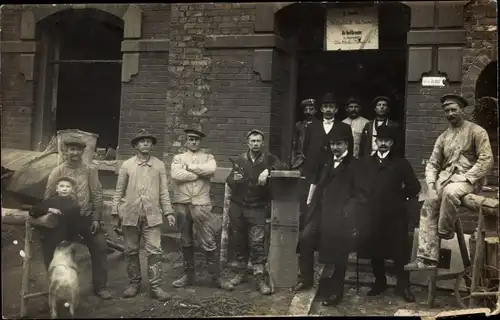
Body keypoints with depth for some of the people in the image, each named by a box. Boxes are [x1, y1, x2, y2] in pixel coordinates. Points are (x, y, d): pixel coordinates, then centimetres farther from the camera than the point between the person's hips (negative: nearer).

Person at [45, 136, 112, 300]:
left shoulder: (90, 170, -1)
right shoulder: (57, 172, -5)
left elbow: (97, 194, 0)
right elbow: (49, 198, -1)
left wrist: (96, 218, -4)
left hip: (88, 218, 1)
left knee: (99, 249, 3)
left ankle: (100, 287, 18)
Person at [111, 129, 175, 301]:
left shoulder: (159, 165, 4)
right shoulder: (127, 165, 3)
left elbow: (164, 191, 5)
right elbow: (119, 191, 6)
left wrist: (169, 212, 0)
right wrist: (115, 213, 5)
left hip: (152, 215, -1)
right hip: (130, 214, 1)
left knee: (154, 251, -5)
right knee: (131, 251, 9)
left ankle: (155, 286, 2)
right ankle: (134, 283, 23)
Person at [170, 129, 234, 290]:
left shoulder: (208, 157, 10)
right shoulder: (178, 158, 10)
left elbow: (211, 169, -14)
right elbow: (176, 174, -11)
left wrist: (190, 167, -8)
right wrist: (200, 174, -8)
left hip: (201, 205, -1)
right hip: (182, 204, 2)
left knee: (209, 242, -2)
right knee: (186, 242, 11)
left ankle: (216, 277, 6)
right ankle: (188, 275, 22)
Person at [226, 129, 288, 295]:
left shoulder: (268, 158, 4)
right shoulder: (239, 160, 9)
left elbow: (283, 166, -11)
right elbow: (229, 180, 8)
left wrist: (268, 171, -25)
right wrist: (234, 179, -15)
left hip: (257, 208, -3)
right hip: (237, 206, 3)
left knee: (257, 242, -10)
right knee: (239, 241, 10)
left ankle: (260, 278, -6)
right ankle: (241, 272, 26)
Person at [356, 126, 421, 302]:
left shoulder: (400, 163, 3)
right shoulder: (366, 163, 10)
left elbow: (414, 186, 2)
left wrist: (399, 197, 1)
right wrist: (366, 202, -2)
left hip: (395, 215, -2)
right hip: (372, 214, 2)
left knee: (398, 250, 3)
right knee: (374, 249, 8)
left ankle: (403, 285, 16)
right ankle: (380, 281, 25)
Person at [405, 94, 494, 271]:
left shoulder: (476, 131, -1)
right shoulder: (443, 137, 15)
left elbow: (486, 160, -10)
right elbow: (432, 163, 12)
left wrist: (466, 178, -18)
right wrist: (431, 184, -6)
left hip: (468, 179, -5)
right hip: (445, 178, 6)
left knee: (450, 192, -38)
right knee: (428, 206, -16)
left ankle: (445, 231, -12)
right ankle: (427, 258, -16)